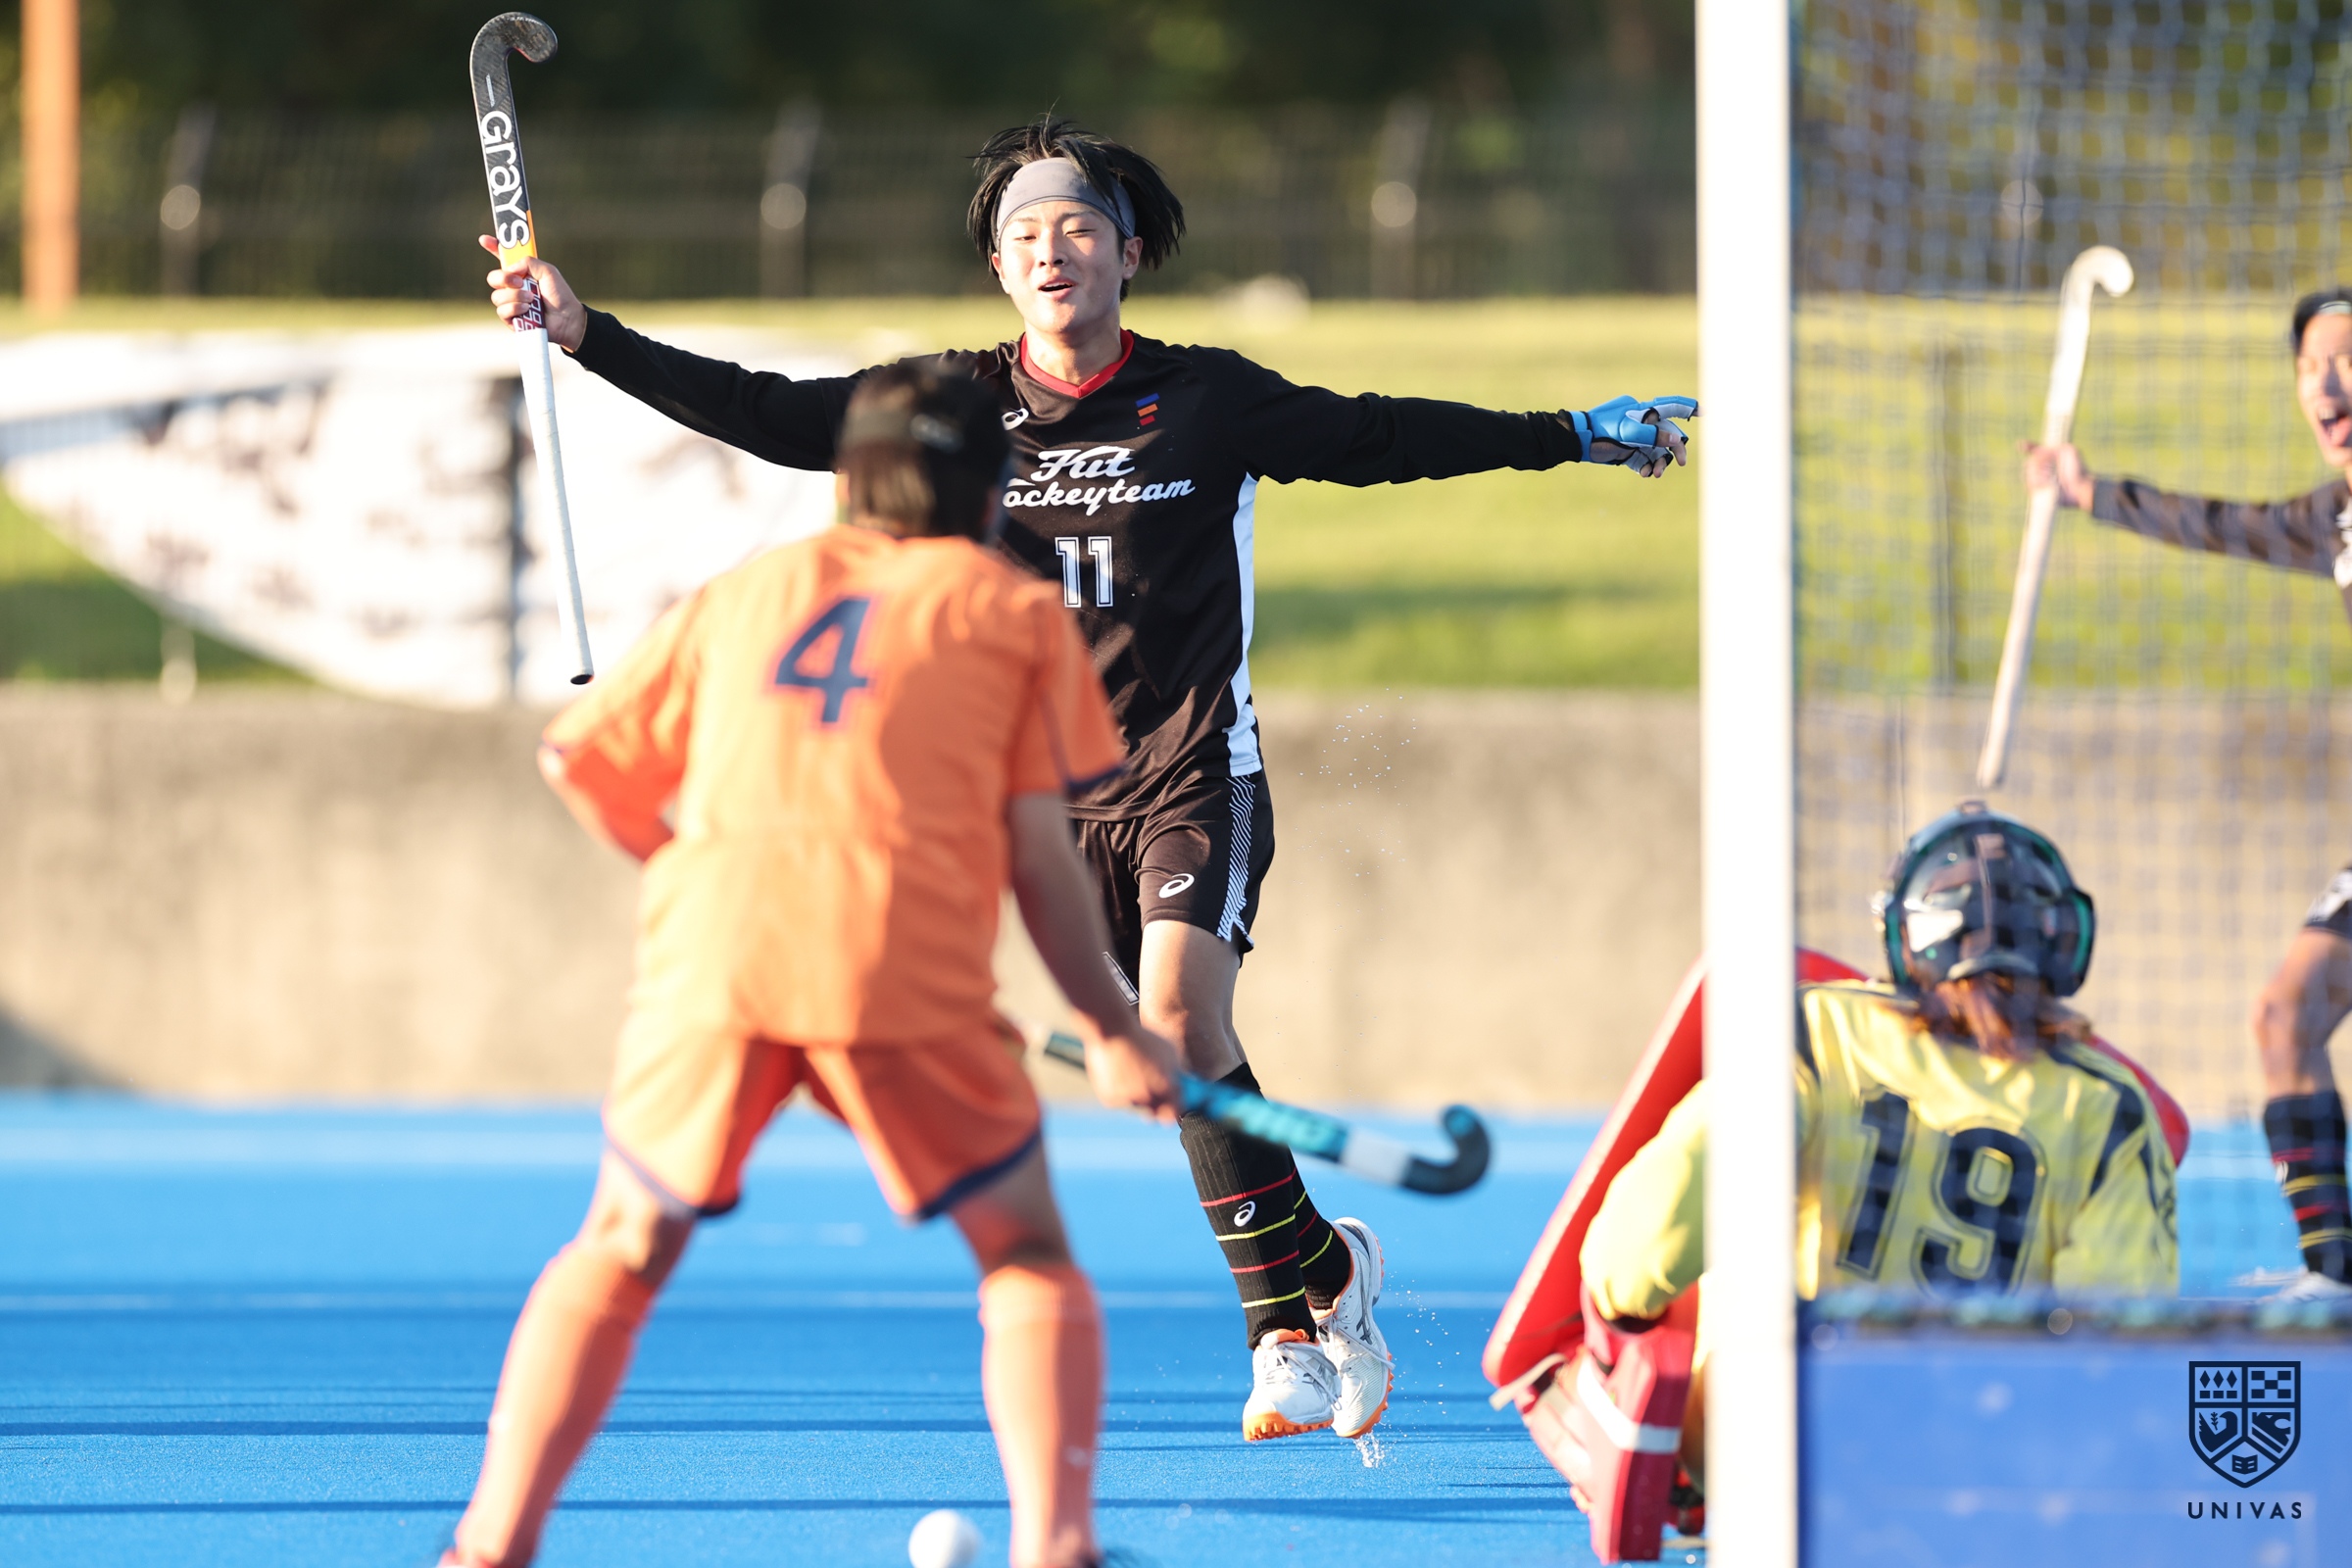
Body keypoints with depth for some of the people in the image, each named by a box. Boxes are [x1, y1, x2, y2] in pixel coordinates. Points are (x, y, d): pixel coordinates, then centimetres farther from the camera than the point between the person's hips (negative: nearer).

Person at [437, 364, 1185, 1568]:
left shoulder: (741, 593, 25)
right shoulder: (1019, 612, 17)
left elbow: (577, 760, 26)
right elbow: (1040, 856, 10)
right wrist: (1111, 1030, 19)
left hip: (711, 948, 2)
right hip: (909, 971, -2)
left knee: (621, 1250, 18)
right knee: (1029, 1256, 14)